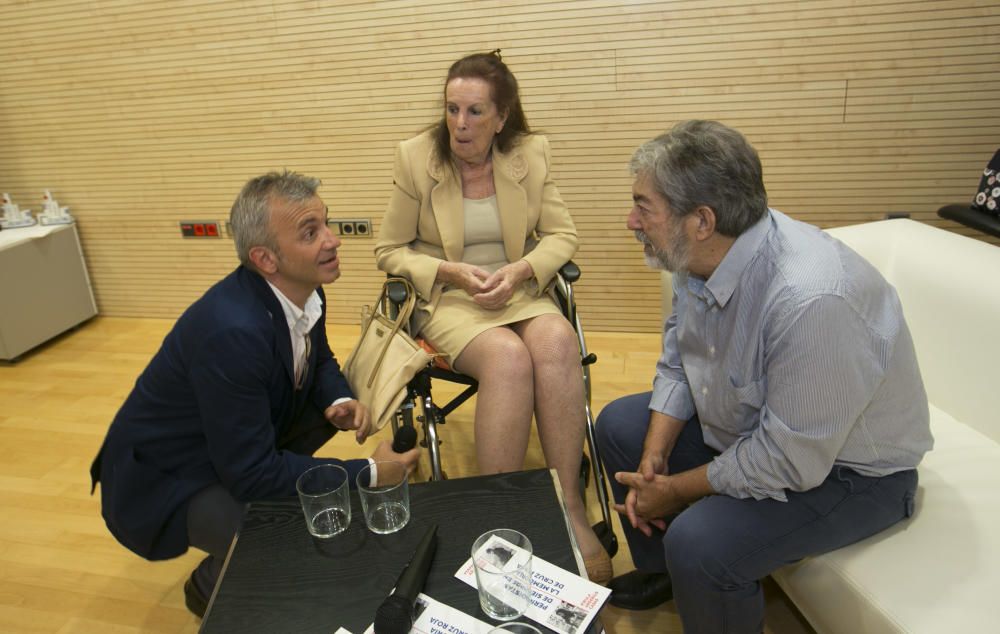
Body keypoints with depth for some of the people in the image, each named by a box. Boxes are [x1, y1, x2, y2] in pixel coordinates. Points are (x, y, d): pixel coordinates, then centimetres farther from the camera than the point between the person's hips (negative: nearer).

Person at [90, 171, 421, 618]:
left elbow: (319, 361, 7)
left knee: (338, 405, -2)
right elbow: (251, 472, -31)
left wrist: (340, 402, -15)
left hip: (237, 447, 8)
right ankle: (212, 585, 7)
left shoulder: (303, 290, -12)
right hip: (164, 481, -7)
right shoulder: (231, 330, -36)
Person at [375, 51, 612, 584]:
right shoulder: (415, 158, -3)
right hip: (445, 299, -2)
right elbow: (389, 251, 2)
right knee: (508, 356, -34)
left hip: (520, 291, 2)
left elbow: (561, 235, 4)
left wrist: (521, 270, -16)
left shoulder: (531, 154, 2)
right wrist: (452, 272, -13)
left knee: (557, 341, -32)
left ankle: (570, 509, -23)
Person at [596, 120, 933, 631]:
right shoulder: (698, 257, -12)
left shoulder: (810, 300, -37)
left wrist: (676, 490, -17)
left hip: (844, 468, -8)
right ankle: (662, 571, 27)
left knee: (698, 543, -28)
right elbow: (676, 363, 1)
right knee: (618, 425, 9)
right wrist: (653, 458, -9)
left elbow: (789, 463, -30)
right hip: (752, 425, 8)